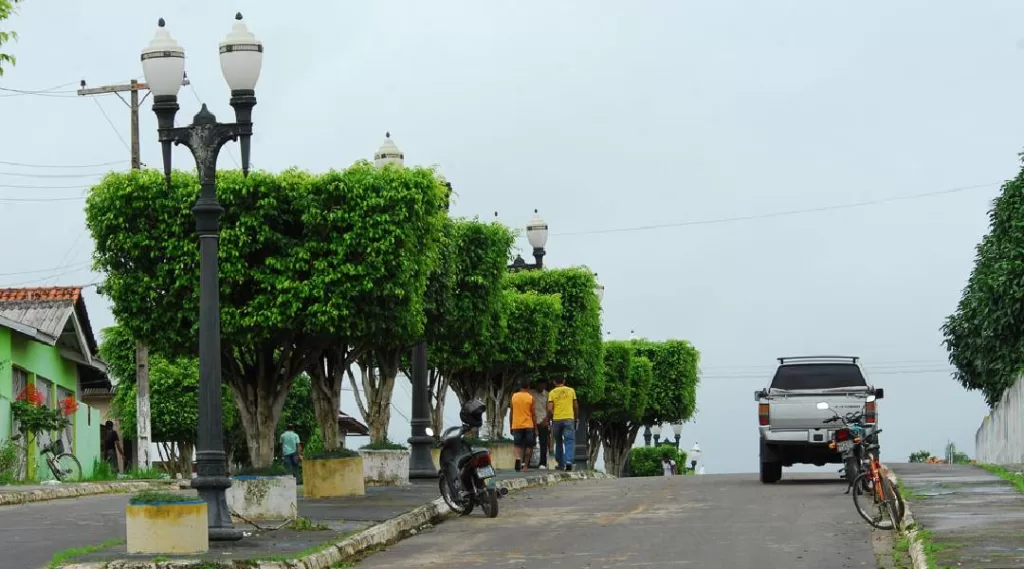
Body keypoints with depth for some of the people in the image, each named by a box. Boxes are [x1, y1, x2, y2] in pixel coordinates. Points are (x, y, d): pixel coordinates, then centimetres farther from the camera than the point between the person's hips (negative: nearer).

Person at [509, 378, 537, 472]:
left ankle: (518, 457, -24)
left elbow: (511, 413, 9)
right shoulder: (530, 398, -3)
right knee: (528, 446, 8)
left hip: (516, 426, 2)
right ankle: (525, 465, 7)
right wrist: (536, 428, 4)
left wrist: (511, 426, 17)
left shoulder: (514, 397, 4)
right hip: (528, 425, -2)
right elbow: (534, 414, -3)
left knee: (517, 445, 4)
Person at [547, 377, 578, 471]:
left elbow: (549, 409, -7)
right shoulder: (571, 391, 5)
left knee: (558, 442, 15)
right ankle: (568, 461, -25)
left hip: (556, 420, 1)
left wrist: (551, 418, 8)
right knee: (569, 441, -4)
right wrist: (576, 418, 21)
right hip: (569, 419, -1)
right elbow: (576, 407, 9)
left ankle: (561, 465, 19)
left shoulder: (552, 393, 0)